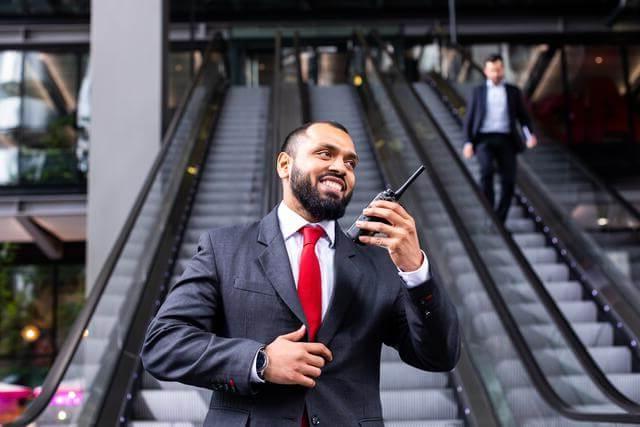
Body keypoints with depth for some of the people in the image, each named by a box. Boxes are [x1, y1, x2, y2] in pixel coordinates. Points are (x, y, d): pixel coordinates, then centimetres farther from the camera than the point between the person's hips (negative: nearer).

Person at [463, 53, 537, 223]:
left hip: (506, 140, 2)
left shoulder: (513, 91, 15)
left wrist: (530, 134, -7)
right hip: (484, 139, -1)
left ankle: (499, 220, 6)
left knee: (508, 181, -6)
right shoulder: (478, 91, 13)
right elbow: (469, 119, 10)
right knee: (486, 170, -27)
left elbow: (523, 116, 13)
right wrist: (468, 142, -3)